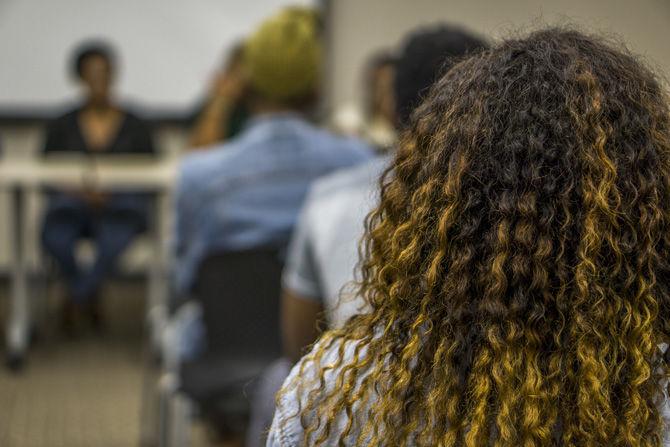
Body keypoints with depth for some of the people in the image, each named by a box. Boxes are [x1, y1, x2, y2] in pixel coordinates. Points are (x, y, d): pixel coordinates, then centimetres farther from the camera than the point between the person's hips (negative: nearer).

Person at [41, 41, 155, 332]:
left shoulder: (134, 126, 11)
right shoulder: (62, 126, 13)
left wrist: (112, 189, -12)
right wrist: (80, 191, -12)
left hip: (121, 202, -1)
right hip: (72, 201, 1)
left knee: (115, 239, -38)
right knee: (55, 237, -35)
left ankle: (76, 299, -13)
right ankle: (90, 297, -6)